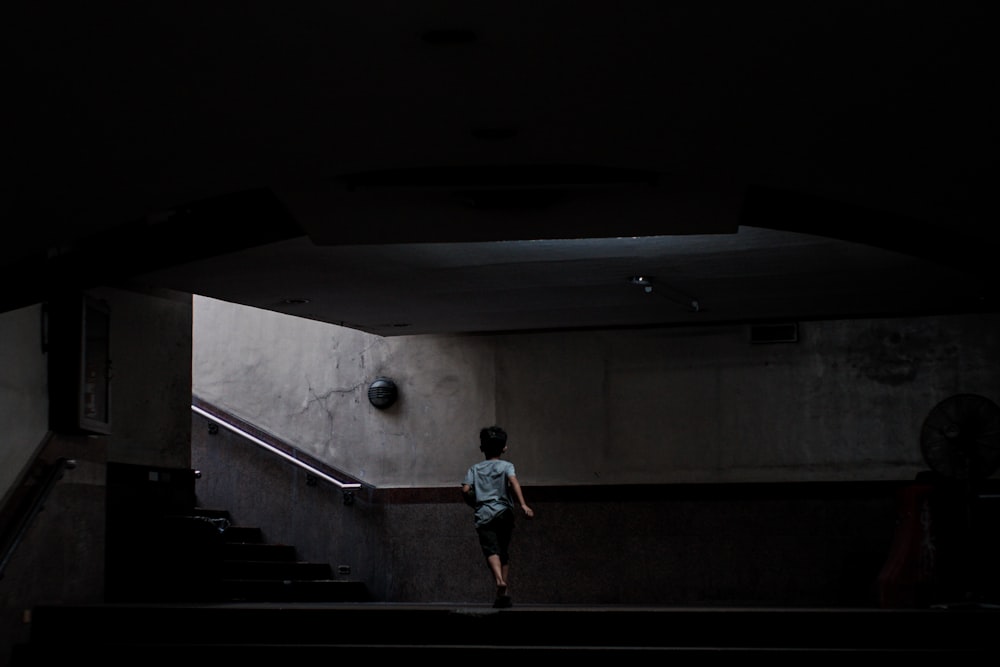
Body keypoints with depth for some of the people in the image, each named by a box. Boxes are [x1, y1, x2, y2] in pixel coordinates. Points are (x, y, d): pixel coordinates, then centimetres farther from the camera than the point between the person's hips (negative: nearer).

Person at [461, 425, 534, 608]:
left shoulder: (474, 469, 12)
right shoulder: (506, 466, 8)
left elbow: (465, 490, -1)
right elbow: (514, 481, -13)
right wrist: (523, 505, -23)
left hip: (483, 515, -1)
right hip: (504, 513, 1)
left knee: (491, 551, -15)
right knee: (504, 552, 14)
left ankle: (500, 581, -42)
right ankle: (503, 593, 12)